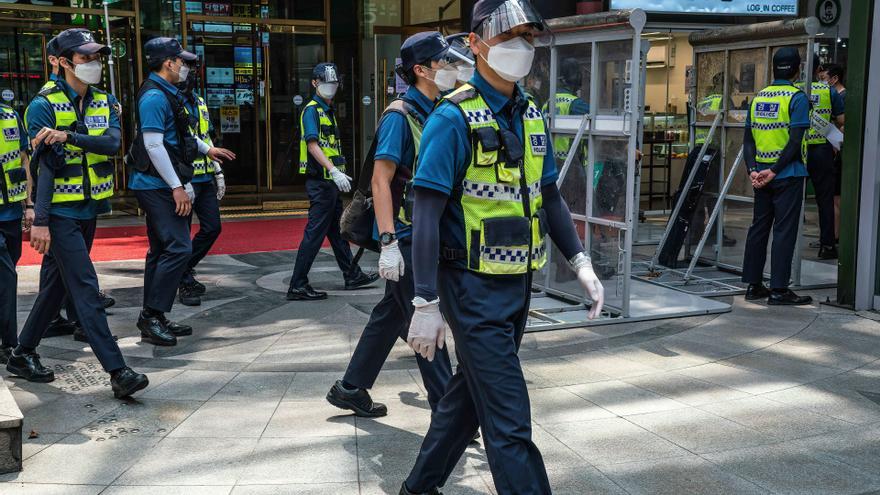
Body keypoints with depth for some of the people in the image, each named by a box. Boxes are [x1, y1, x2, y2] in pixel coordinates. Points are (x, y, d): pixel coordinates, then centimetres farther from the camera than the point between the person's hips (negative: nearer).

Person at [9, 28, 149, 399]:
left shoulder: (105, 101, 8)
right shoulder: (44, 105, -10)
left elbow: (113, 142, -12)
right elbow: (46, 165, -17)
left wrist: (68, 136, -26)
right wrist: (40, 221, -20)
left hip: (89, 208, 7)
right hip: (60, 212, -7)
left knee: (56, 285, 15)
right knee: (86, 288, -10)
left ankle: (22, 355, 29)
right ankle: (118, 372, -12)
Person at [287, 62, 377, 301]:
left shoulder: (329, 111, 19)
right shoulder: (312, 110, -10)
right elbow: (312, 145, -23)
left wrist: (339, 174, 22)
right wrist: (334, 171, -32)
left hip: (330, 182, 10)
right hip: (320, 181, -10)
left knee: (338, 230, 18)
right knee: (315, 233, -8)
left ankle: (352, 276, 28)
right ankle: (298, 286, -5)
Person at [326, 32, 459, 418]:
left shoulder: (436, 114, 12)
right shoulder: (399, 116, -14)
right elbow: (381, 181, -19)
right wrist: (388, 243, -24)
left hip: (426, 234, 9)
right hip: (405, 236, -9)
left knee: (391, 314, 16)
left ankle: (351, 389, 28)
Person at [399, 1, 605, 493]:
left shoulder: (533, 117, 7)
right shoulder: (455, 118, -14)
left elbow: (550, 198, 16)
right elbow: (428, 215, -16)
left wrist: (581, 262, 6)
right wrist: (427, 305, -18)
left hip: (519, 285, 8)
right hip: (475, 288, -8)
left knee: (470, 393, 20)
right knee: (509, 421, -4)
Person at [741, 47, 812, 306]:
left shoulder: (758, 98, 9)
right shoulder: (797, 97, -9)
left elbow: (748, 138, 5)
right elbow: (795, 141, -16)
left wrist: (753, 170, -1)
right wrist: (774, 171, -13)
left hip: (761, 174, 6)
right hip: (788, 174, -6)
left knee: (758, 227, 11)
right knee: (784, 230, -2)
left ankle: (754, 285, 15)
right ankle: (779, 289, -2)